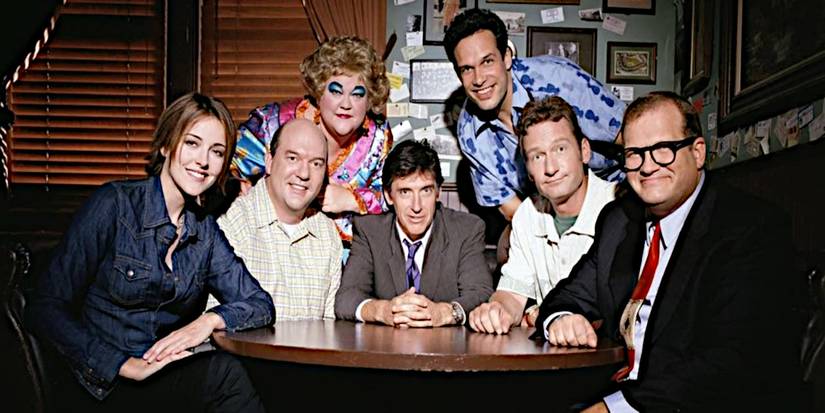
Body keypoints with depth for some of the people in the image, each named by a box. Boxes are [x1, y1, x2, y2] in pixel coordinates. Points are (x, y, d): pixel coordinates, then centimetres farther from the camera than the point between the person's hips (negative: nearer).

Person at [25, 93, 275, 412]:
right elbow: (44, 308, -10)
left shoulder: (205, 231, 6)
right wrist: (125, 366, -19)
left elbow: (261, 305, 8)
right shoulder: (115, 204, -8)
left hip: (164, 381, 5)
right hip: (98, 384, -5)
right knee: (224, 374, -29)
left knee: (225, 370, -27)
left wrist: (211, 319, -14)